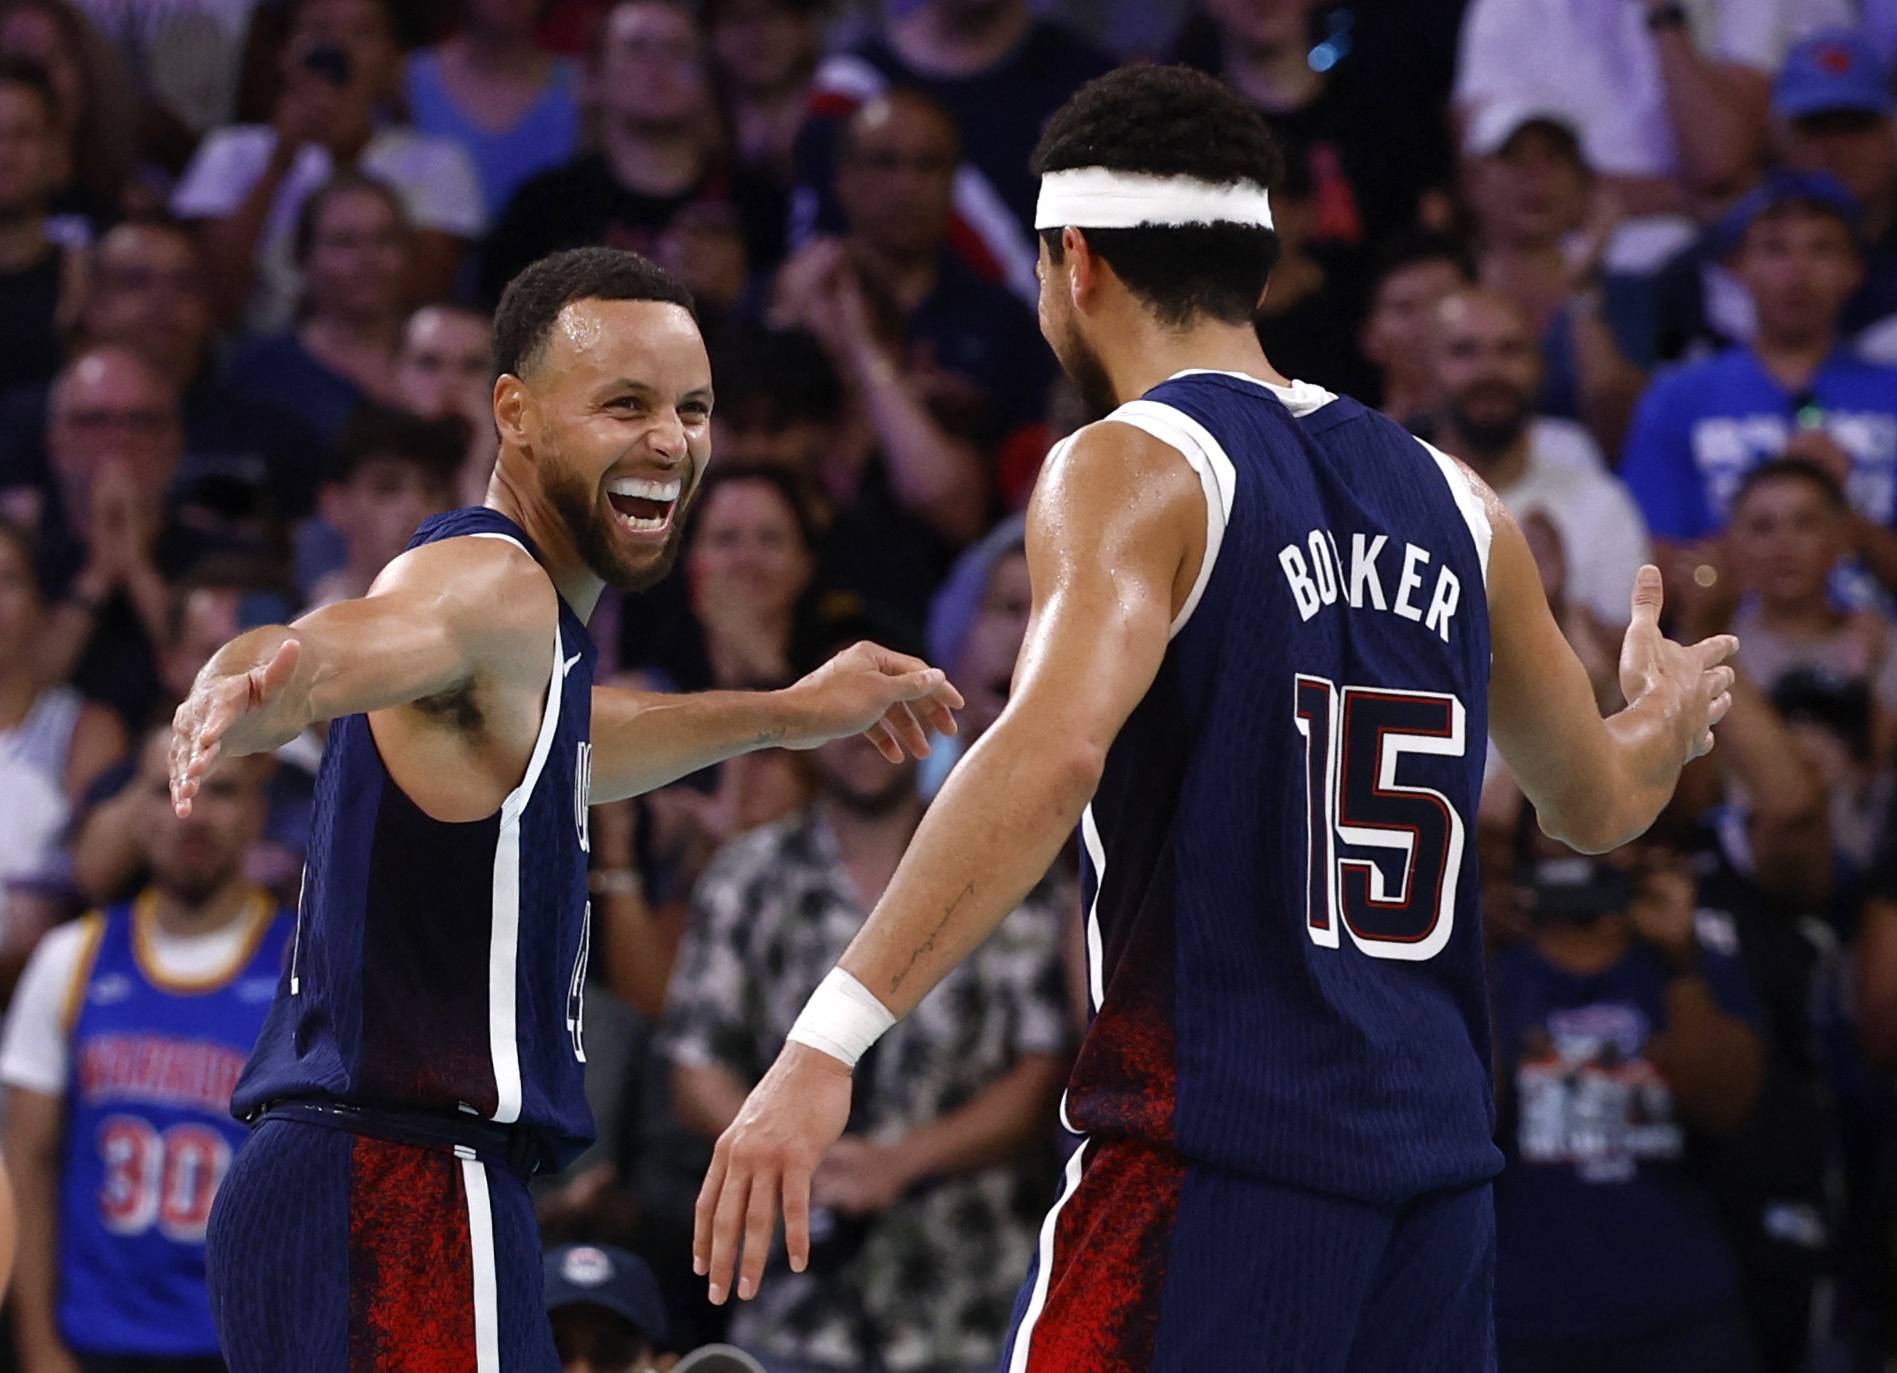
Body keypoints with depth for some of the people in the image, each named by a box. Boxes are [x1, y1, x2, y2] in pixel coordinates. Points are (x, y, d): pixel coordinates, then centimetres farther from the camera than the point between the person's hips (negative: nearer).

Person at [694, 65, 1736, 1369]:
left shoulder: (1134, 468, -5)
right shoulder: (1451, 499, 14)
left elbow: (1054, 753, -24)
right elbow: (1598, 801, 28)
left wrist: (828, 1042, -29)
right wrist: (1667, 716, 52)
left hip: (1210, 1160, -7)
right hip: (1434, 1166, 7)